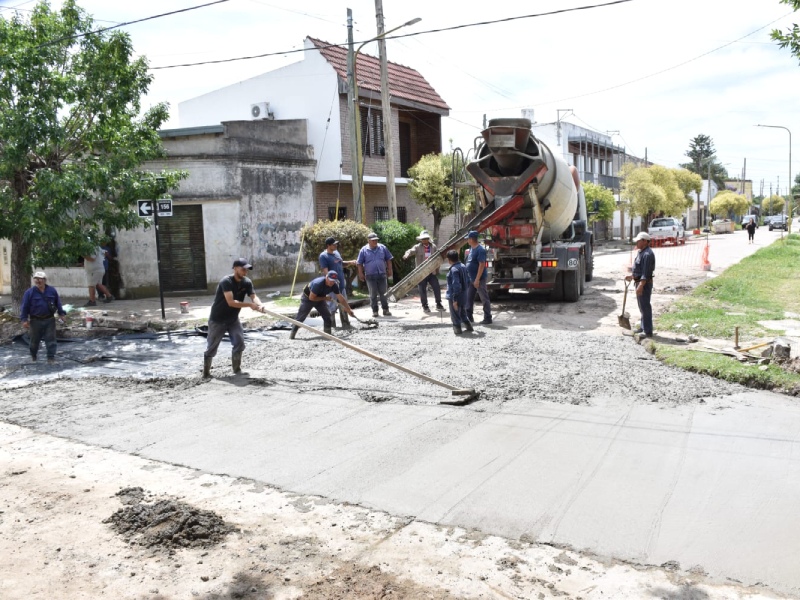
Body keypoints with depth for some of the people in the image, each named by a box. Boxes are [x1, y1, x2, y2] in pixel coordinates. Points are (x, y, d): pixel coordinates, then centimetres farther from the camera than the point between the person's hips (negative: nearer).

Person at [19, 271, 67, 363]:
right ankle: (33, 356, 33)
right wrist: (24, 320, -7)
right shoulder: (29, 292, -5)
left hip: (49, 320, 1)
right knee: (35, 340, 12)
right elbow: (24, 307, -3)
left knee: (51, 339, -1)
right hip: (35, 321, -1)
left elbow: (58, 303, 10)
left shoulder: (52, 291, 1)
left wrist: (61, 314, 9)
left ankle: (51, 357, 4)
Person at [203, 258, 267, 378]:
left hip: (233, 319, 5)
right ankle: (206, 372, 20)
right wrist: (250, 305, -39)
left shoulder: (247, 282, -7)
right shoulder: (226, 281, -26)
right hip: (217, 320, -5)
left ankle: (237, 369, 14)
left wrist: (259, 305, -41)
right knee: (212, 347, 4)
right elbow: (231, 302, -35)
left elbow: (254, 296, -19)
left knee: (240, 343, -4)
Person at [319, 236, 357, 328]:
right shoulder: (323, 256, -13)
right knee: (332, 306, -4)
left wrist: (350, 263, 7)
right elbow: (325, 271, -21)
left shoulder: (336, 253, 11)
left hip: (341, 284, 8)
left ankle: (346, 324, 27)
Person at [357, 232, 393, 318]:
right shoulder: (364, 250, -1)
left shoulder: (382, 248, 4)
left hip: (382, 275, 2)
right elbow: (359, 263, 3)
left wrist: (389, 270, 7)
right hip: (370, 276, -1)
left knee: (383, 293, 6)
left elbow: (388, 259, 11)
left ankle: (385, 310, 14)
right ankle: (374, 310, 12)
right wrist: (361, 274, -2)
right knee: (373, 294, 4)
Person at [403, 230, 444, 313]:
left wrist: (437, 270, 14)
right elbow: (411, 250, -21)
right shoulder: (417, 247, -3)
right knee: (423, 290, 3)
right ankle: (425, 306, 15)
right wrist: (406, 254, -45)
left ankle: (438, 304, 16)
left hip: (432, 272, 3)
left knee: (437, 288, 2)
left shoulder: (433, 246, 8)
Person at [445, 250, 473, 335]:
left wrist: (455, 299, -21)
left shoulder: (454, 269, -22)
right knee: (463, 313, 24)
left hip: (455, 297, -8)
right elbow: (468, 281, 12)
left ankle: (457, 329, 14)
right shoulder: (463, 266, 4)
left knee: (455, 314, 7)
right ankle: (468, 325, 28)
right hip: (464, 296, 8)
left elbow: (456, 285, -25)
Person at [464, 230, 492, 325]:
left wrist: (477, 279, -24)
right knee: (469, 298, 13)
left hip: (479, 279, -9)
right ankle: (469, 317, 23)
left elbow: (482, 265, -22)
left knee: (484, 299, -1)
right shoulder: (471, 248, 10)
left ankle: (488, 318, 4)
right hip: (471, 278, 9)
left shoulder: (480, 250, -19)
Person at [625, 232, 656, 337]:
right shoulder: (641, 252, 14)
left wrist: (641, 286, -29)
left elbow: (646, 272, -26)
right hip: (639, 282, 11)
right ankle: (643, 327, 30)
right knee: (642, 306, 19)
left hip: (645, 283, -11)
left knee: (645, 306, -8)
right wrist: (631, 276, 24)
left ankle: (648, 332, -6)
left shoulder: (647, 254, -20)